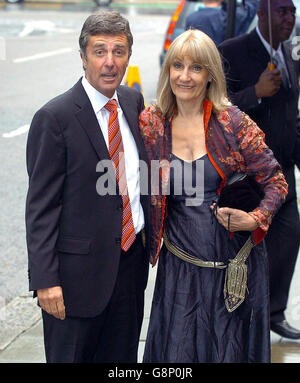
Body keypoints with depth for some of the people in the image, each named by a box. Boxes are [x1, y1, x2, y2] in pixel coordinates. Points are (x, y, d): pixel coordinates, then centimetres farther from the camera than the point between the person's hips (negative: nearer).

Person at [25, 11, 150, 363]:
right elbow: (40, 207, -14)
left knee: (122, 357, 16)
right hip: (80, 269, -6)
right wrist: (45, 280, -18)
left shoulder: (133, 101, 6)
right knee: (70, 356, 7)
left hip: (131, 261, 6)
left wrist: (150, 238, 13)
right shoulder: (54, 118, -13)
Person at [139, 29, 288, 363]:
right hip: (180, 267, 2)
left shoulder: (232, 122, -8)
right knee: (177, 350, 7)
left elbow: (275, 181, -3)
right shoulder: (151, 123, -1)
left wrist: (255, 220, -18)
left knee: (231, 349, 10)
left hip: (235, 265, -1)